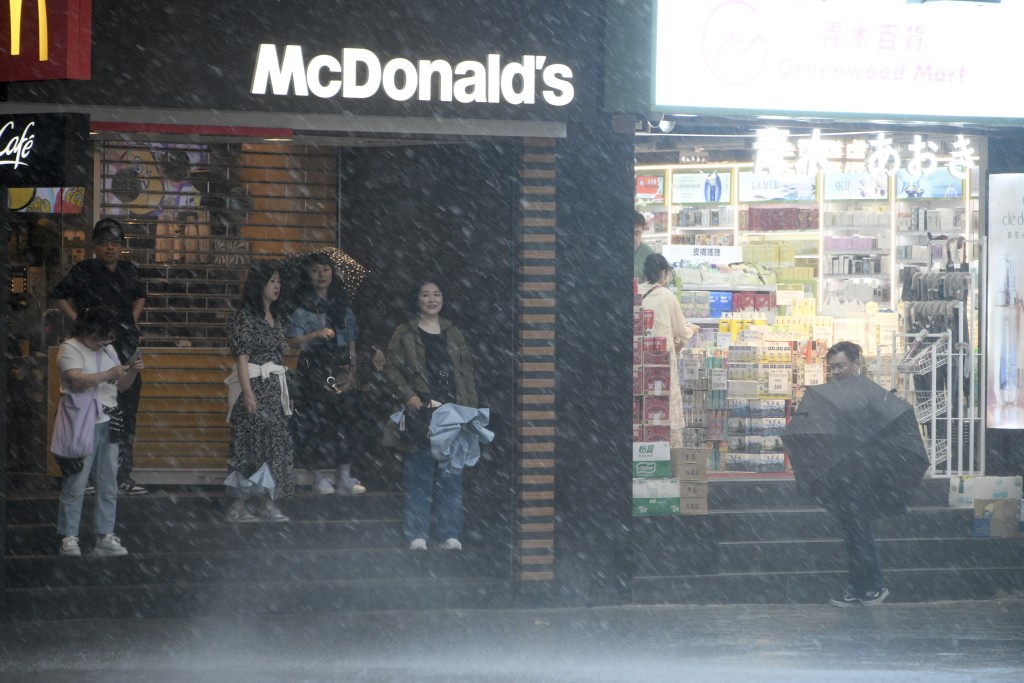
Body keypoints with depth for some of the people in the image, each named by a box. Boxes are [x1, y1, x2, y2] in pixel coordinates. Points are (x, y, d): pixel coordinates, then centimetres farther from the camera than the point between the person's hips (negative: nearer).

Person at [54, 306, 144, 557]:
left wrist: (133, 371, -1)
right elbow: (77, 380, -19)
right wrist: (108, 374, -22)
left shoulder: (107, 349, 16)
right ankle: (69, 538, -2)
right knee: (75, 485, -6)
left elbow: (121, 385, 18)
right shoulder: (70, 349, -5)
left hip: (107, 424, 7)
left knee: (108, 484, 7)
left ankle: (105, 537, 12)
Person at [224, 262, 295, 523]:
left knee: (275, 441, 5)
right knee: (249, 442, -8)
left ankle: (266, 501, 9)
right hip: (254, 386, -8)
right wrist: (248, 392, -20)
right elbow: (242, 356, -13)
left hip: (275, 389, 8)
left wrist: (286, 392, 14)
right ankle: (239, 504, -6)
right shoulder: (244, 316, -7)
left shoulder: (276, 319, 17)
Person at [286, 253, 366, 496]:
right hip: (314, 370, -4)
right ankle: (320, 479, 0)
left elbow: (351, 345, 15)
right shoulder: (304, 307, -1)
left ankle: (345, 478, 3)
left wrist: (353, 372, 9)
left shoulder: (342, 306, 13)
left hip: (341, 369, 4)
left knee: (345, 417, 0)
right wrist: (316, 335, -24)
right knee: (316, 420, -6)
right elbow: (293, 341, -9)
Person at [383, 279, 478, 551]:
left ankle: (450, 534, 8)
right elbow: (392, 369, 0)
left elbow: (468, 373, 14)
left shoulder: (454, 335, 15)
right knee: (419, 477, -2)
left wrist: (471, 409, 4)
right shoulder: (404, 334, 5)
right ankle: (417, 535, 3)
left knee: (452, 477, 2)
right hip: (419, 415, -3)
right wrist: (409, 397, -15)